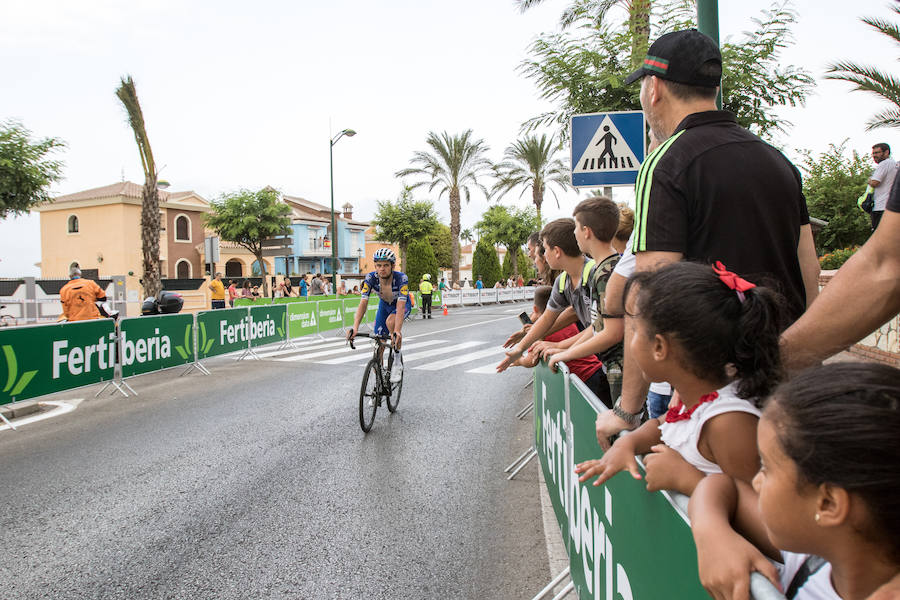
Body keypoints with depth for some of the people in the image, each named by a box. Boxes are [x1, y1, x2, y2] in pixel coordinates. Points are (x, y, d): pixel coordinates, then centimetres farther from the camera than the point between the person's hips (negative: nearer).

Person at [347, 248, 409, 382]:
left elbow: (400, 307, -45)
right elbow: (363, 303, -33)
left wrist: (397, 332, -58)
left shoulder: (401, 278, -36)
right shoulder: (370, 278, -27)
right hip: (384, 305, 4)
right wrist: (355, 327, -48)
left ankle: (398, 362, -18)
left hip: (403, 305, -4)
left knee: (390, 321, -36)